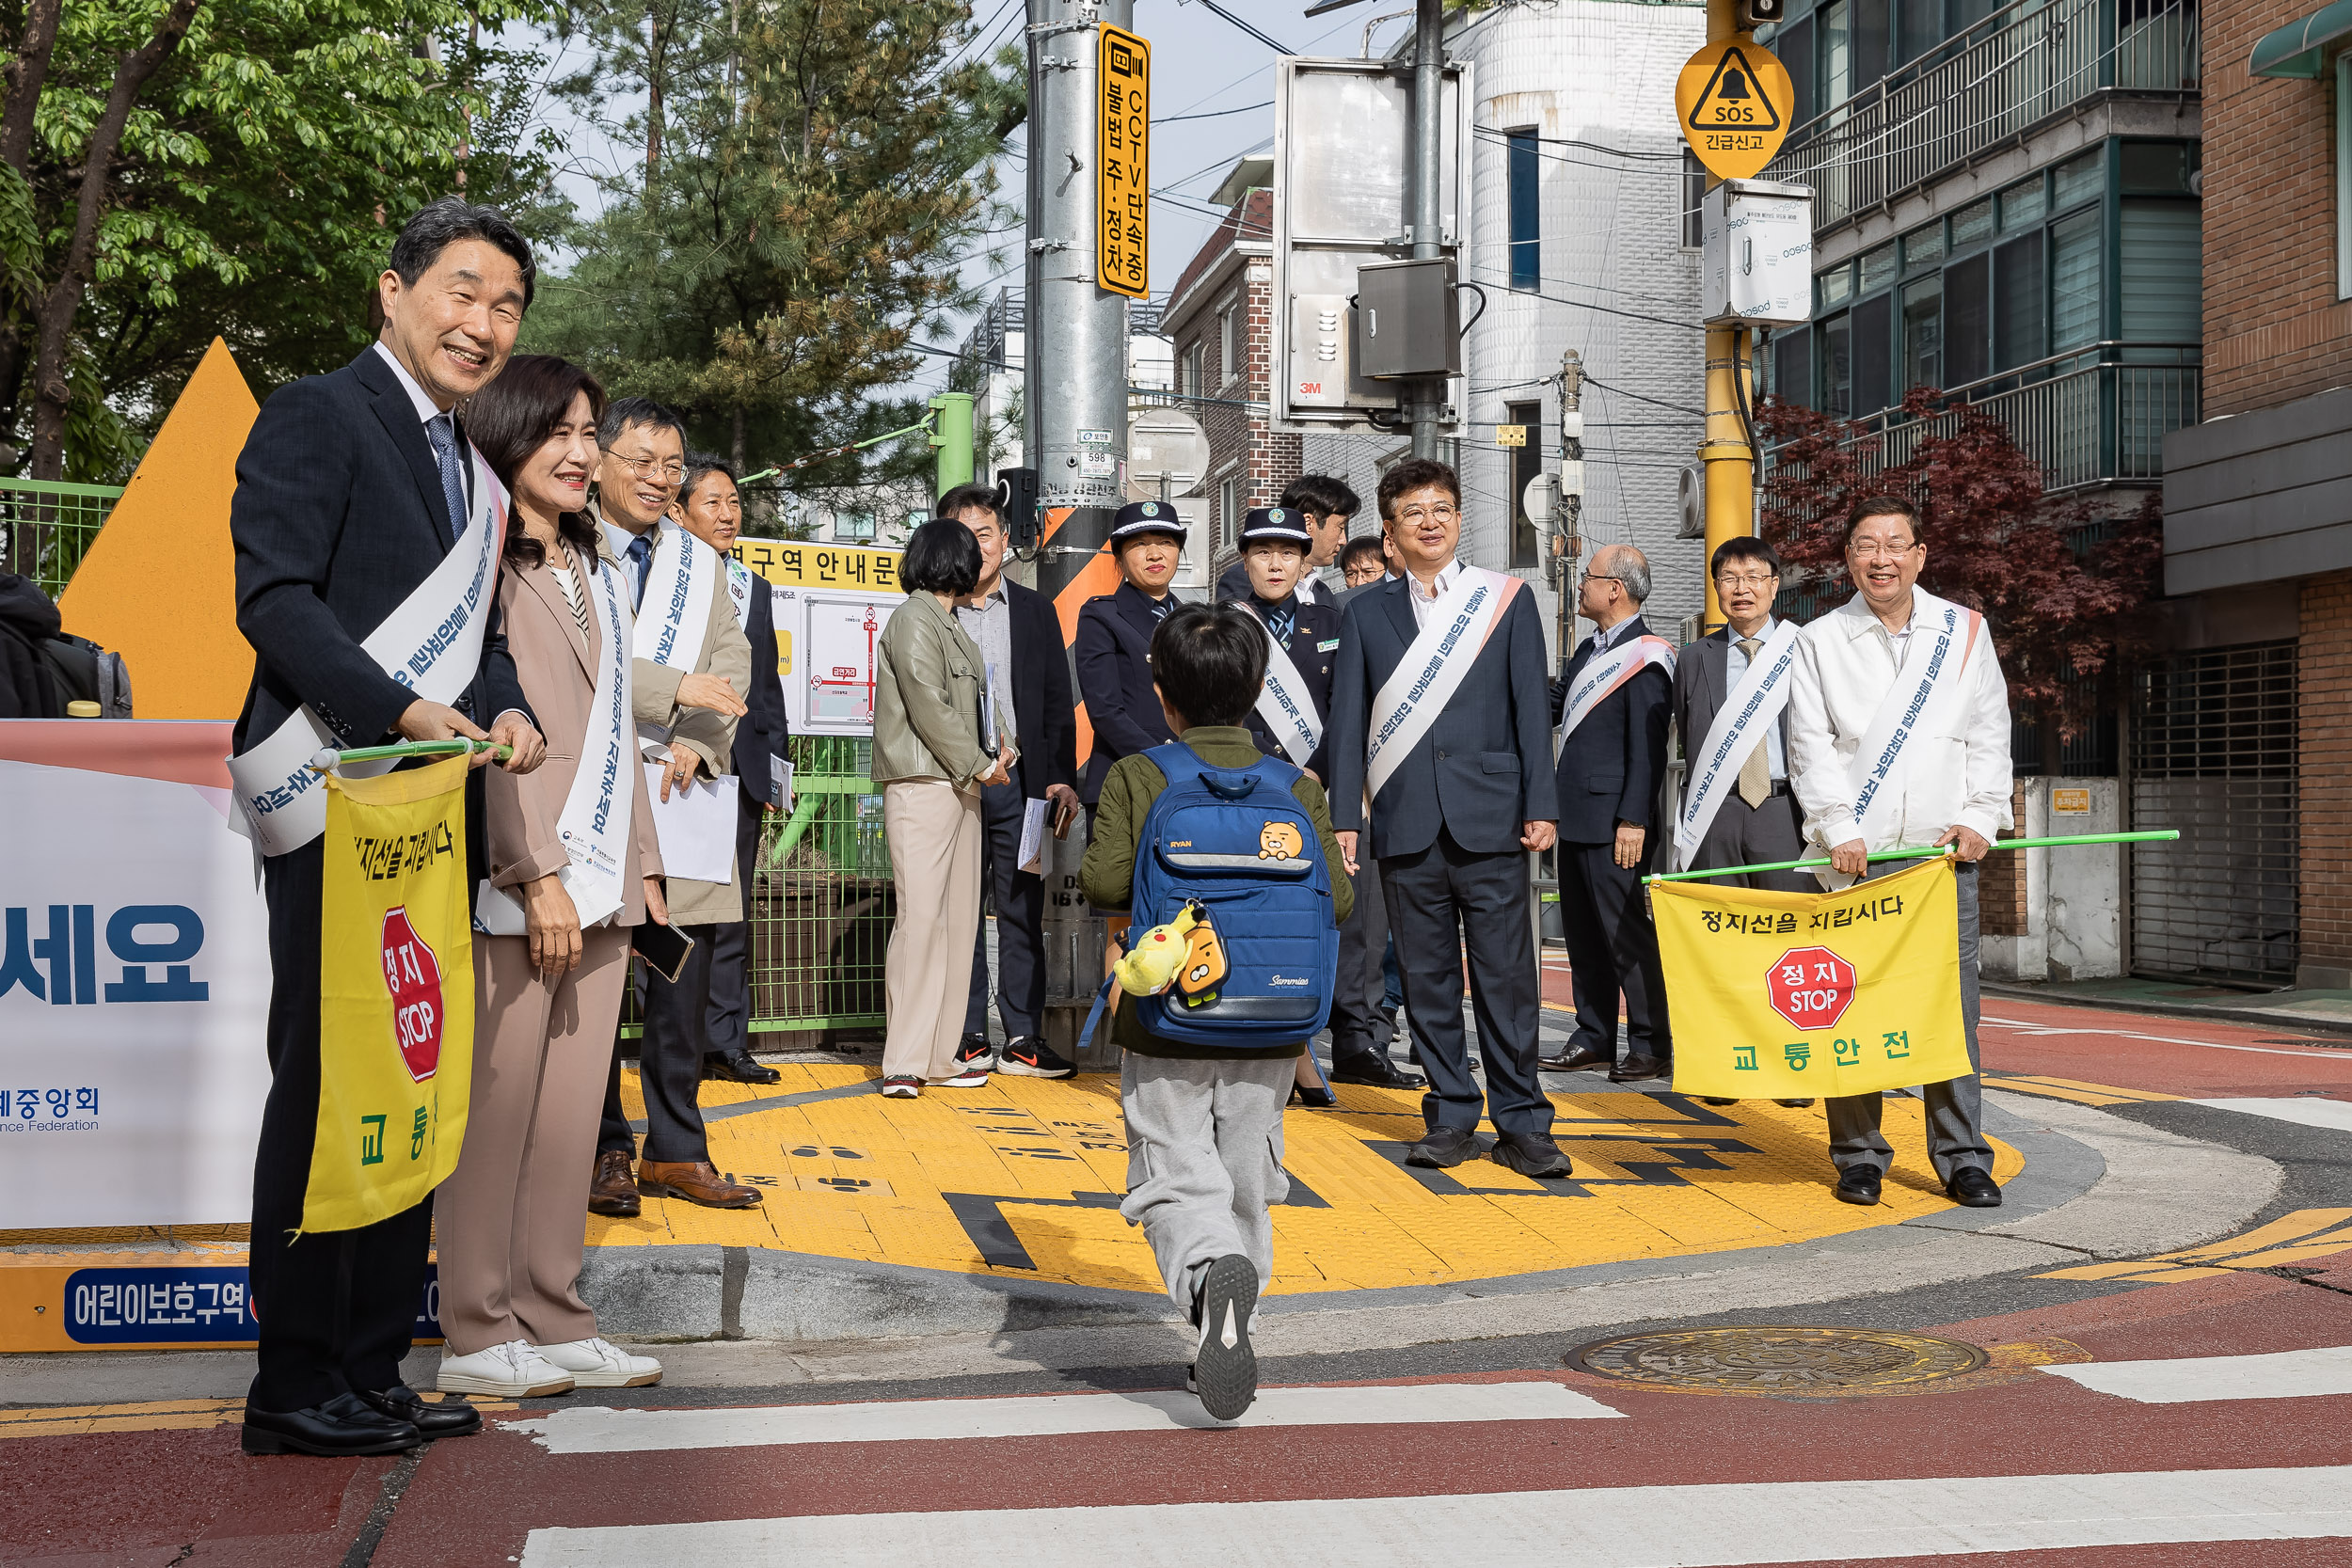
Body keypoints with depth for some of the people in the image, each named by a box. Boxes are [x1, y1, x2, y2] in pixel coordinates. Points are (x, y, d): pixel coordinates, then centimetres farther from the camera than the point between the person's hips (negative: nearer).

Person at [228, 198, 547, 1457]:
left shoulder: (468, 464, 20)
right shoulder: (317, 416, -5)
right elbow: (272, 595, -15)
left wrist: (507, 709, -2)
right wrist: (402, 713, -24)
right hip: (341, 806, -8)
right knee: (323, 1088, -3)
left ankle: (372, 1367, 21)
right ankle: (292, 1385, 7)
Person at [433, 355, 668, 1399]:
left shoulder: (594, 574, 22)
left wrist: (641, 866, 16)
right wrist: (537, 873, -16)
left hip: (598, 885, 8)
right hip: (515, 886, -7)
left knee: (569, 1113, 9)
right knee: (497, 1109, -2)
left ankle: (554, 1321, 15)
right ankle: (478, 1335, 6)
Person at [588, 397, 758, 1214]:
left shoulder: (700, 563, 18)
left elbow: (732, 670, 10)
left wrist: (698, 744, -8)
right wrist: (675, 689, -14)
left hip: (680, 793, 5)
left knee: (685, 981, 5)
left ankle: (675, 1150, 14)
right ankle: (604, 1150, 12)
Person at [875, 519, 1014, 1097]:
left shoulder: (949, 626, 20)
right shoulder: (914, 621, -9)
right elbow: (929, 707, -16)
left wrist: (997, 747, 5)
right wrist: (979, 765, -10)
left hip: (960, 786, 10)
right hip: (922, 784, -10)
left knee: (958, 919, 8)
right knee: (921, 918, -11)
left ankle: (939, 1057, 13)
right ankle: (903, 1063, -8)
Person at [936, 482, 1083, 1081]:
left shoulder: (1035, 611, 11)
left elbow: (1057, 703, 11)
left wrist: (1062, 780, 3)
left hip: (1020, 783, 1)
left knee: (1023, 910, 3)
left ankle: (1023, 1037, 8)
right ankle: (968, 1037, 9)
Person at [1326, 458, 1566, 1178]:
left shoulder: (1508, 600, 7)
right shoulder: (1367, 611, 10)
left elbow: (1531, 710, 4)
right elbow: (1348, 720, 7)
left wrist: (1541, 807, -3)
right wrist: (1344, 816, 0)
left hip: (1489, 819, -1)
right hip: (1405, 822, 2)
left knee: (1507, 976, -1)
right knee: (1427, 978, 6)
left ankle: (1521, 1123, 7)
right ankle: (1451, 1115, 16)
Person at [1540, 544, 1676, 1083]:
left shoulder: (1646, 658, -12)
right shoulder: (1589, 650, 16)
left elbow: (1648, 746, -17)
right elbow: (1549, 708, 23)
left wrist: (1634, 821, -21)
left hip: (1613, 821, -9)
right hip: (1576, 817, 9)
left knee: (1626, 931, -4)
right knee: (1582, 932, 12)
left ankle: (1651, 1045, 3)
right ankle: (1594, 1038, 21)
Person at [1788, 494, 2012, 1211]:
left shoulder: (1966, 632, 11)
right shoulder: (1819, 641, 7)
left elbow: (1990, 736, 10)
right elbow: (1811, 746, 1)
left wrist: (1979, 817, -2)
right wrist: (1840, 829, -11)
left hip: (1943, 852, 1)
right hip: (1854, 854, -1)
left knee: (1951, 1005, -1)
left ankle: (1961, 1158, 7)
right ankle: (1858, 1155, 9)